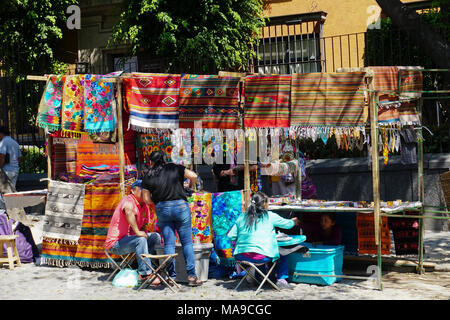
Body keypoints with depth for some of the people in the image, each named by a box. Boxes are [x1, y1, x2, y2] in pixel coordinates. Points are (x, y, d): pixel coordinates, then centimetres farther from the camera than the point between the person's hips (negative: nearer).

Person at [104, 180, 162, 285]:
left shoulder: (145, 206, 10)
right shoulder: (128, 200, -17)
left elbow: (143, 226, 17)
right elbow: (128, 211, -42)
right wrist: (137, 232, -38)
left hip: (129, 239, 9)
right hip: (115, 243, -9)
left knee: (156, 237, 0)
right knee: (140, 240, -32)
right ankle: (145, 273, -30)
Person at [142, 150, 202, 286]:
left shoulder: (148, 177, 5)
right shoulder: (175, 168, 3)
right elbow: (193, 176, -6)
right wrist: (190, 185, 15)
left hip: (162, 209, 1)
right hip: (180, 205, -1)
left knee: (168, 243, 6)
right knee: (187, 242, 4)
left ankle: (171, 276, 3)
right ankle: (191, 276, 1)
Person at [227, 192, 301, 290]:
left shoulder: (242, 217, 9)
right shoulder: (270, 216, 2)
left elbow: (231, 236, 8)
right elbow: (287, 224, 16)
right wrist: (294, 222, 39)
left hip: (241, 256, 4)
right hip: (262, 257, -4)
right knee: (283, 253, 20)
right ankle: (281, 280, 14)